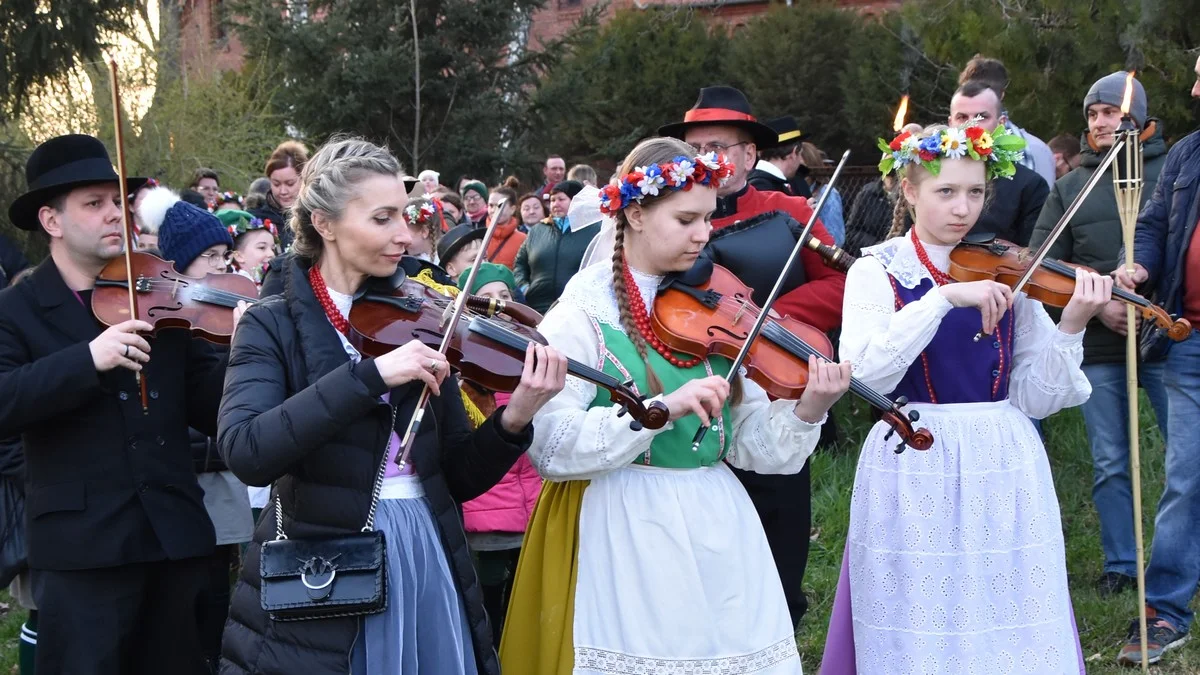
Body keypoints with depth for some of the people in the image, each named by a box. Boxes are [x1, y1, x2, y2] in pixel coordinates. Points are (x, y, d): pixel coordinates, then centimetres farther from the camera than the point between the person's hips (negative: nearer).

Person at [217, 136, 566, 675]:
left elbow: (459, 478, 5)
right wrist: (370, 374, -29)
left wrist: (515, 418, -14)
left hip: (428, 564, 4)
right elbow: (246, 454, -23)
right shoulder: (273, 327, -5)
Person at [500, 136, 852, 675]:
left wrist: (807, 411, -15)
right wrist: (663, 407, -27)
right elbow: (549, 447, -18)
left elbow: (750, 445, 5)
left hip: (719, 531, 5)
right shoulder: (583, 313, -7)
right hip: (628, 540, -5)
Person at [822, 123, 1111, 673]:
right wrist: (945, 298, -25)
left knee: (1012, 631, 6)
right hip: (915, 469, -3)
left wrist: (1070, 329, -14)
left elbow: (1034, 397, 1)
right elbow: (867, 372, -19)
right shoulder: (877, 271, -2)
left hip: (1004, 467, 3)